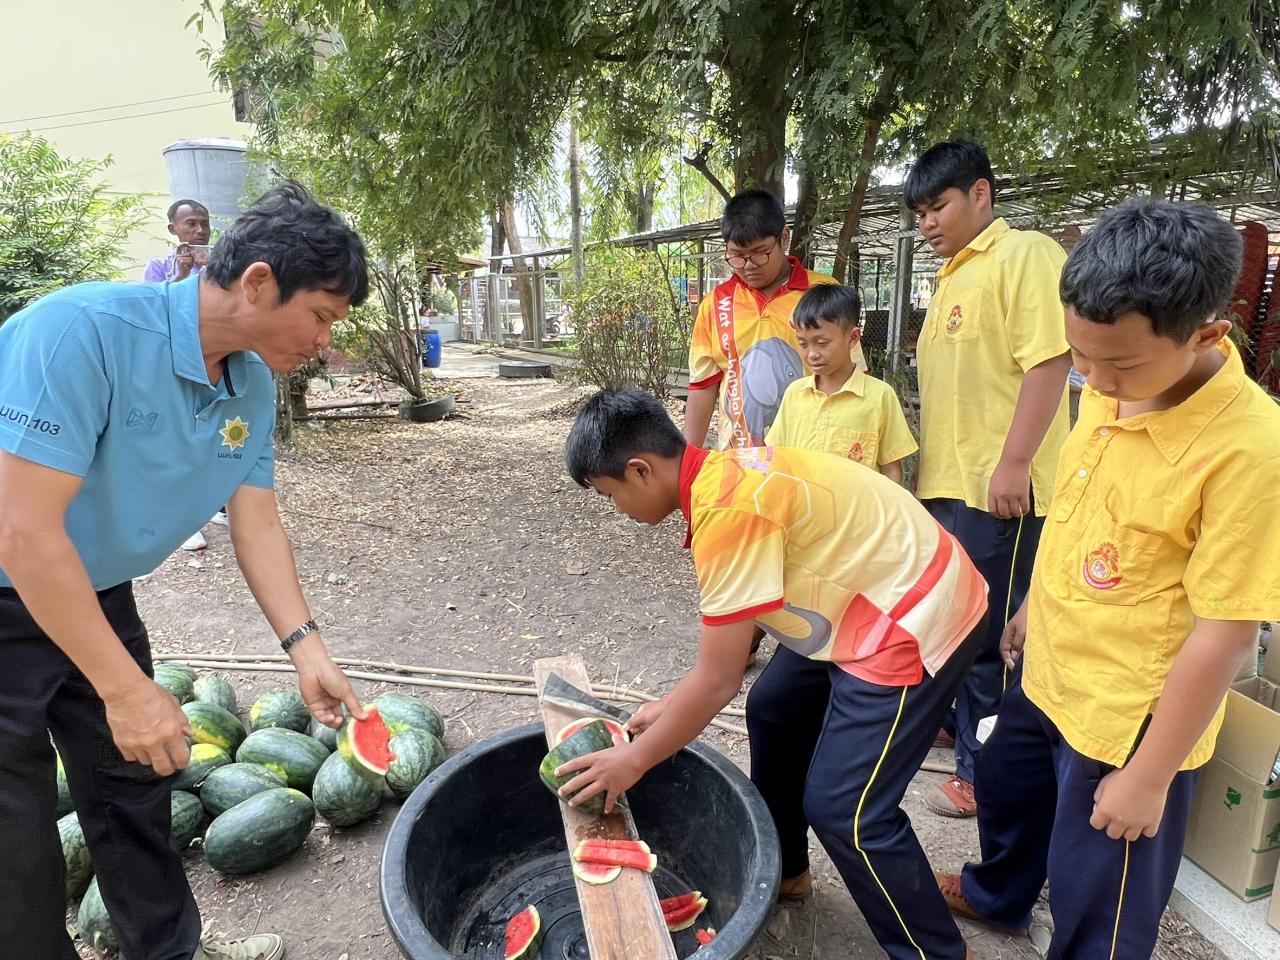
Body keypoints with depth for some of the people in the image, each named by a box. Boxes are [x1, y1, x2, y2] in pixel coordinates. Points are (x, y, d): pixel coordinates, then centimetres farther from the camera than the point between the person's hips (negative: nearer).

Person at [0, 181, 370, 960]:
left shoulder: (251, 386, -7)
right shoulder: (86, 331, -32)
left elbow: (257, 523, -1)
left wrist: (304, 645, -10)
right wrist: (127, 689, -28)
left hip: (99, 597, 7)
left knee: (136, 784, 19)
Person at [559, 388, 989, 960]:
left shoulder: (726, 508, -27)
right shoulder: (723, 476, 2)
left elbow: (719, 680, -21)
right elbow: (734, 629, 12)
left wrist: (634, 759, -8)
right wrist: (674, 708, 14)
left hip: (916, 619, -10)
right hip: (869, 602, 10)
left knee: (843, 809, -5)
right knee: (773, 712, 19)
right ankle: (783, 871, 39)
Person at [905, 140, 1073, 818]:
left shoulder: (1024, 255, -8)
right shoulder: (954, 276, 19)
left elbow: (1049, 362, -17)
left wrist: (1013, 463, -22)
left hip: (997, 488, -9)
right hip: (948, 482, 9)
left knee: (988, 632, 1)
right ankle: (961, 722, 38)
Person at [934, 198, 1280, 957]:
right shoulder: (1110, 392, -7)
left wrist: (1148, 776, -17)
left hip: (1130, 719, -7)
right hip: (1050, 676, 8)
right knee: (1006, 789, 31)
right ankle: (997, 895, 61)